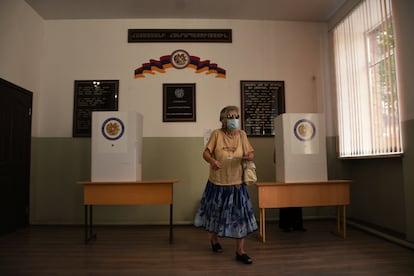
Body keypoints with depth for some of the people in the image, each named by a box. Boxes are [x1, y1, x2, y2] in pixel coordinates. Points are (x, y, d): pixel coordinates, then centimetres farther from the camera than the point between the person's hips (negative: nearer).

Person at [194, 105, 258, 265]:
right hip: (217, 182, -2)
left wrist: (249, 156, -19)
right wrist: (212, 161, -31)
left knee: (240, 215, 0)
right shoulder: (216, 134, -7)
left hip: (237, 183, 2)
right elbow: (206, 153, -9)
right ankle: (214, 240, 42)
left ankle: (240, 252, 14)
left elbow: (251, 153, 5)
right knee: (216, 213, 15)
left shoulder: (242, 134, 2)